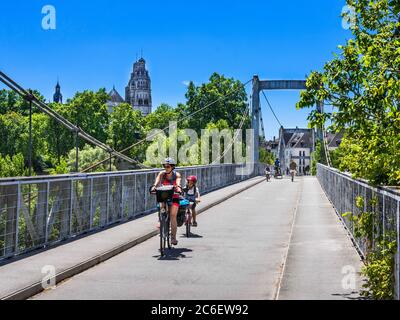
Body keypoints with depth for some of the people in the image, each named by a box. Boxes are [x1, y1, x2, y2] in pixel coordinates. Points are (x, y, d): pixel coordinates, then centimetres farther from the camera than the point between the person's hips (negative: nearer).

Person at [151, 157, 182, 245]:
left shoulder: (177, 175, -7)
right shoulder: (162, 173, -5)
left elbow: (178, 182, -27)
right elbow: (157, 180, -24)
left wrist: (178, 187, -49)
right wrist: (154, 186, -45)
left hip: (174, 197, -1)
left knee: (173, 215, -15)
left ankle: (173, 237, -9)